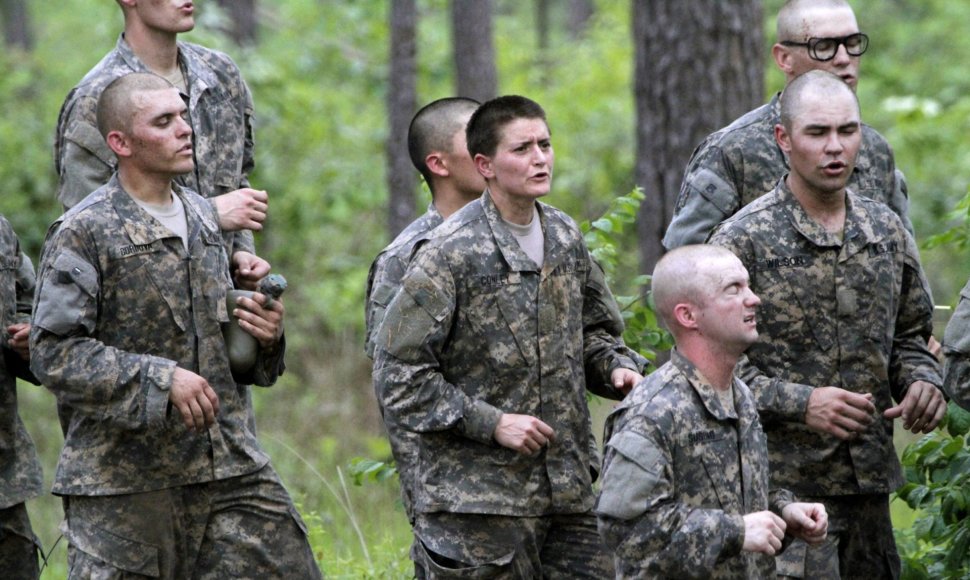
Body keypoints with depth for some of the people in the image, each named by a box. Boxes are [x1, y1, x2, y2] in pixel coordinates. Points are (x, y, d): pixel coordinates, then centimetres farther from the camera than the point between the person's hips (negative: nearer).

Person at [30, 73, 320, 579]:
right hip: (124, 476, -6)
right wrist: (159, 380, -22)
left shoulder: (204, 218, 15)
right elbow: (53, 352, -15)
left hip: (230, 463, 6)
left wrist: (265, 335, 5)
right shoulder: (83, 233, -8)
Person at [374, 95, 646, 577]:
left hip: (569, 486, 6)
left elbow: (593, 331, 25)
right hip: (478, 495, -6)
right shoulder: (451, 253, -10)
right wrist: (490, 423, -16)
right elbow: (399, 373, -11)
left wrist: (618, 367, 3)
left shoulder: (565, 237, 10)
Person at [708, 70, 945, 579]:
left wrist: (923, 382, 0)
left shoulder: (886, 230, 11)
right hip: (784, 482, -6)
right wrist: (800, 403, -20)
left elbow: (909, 335, 22)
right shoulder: (743, 240, -7)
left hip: (870, 480, 6)